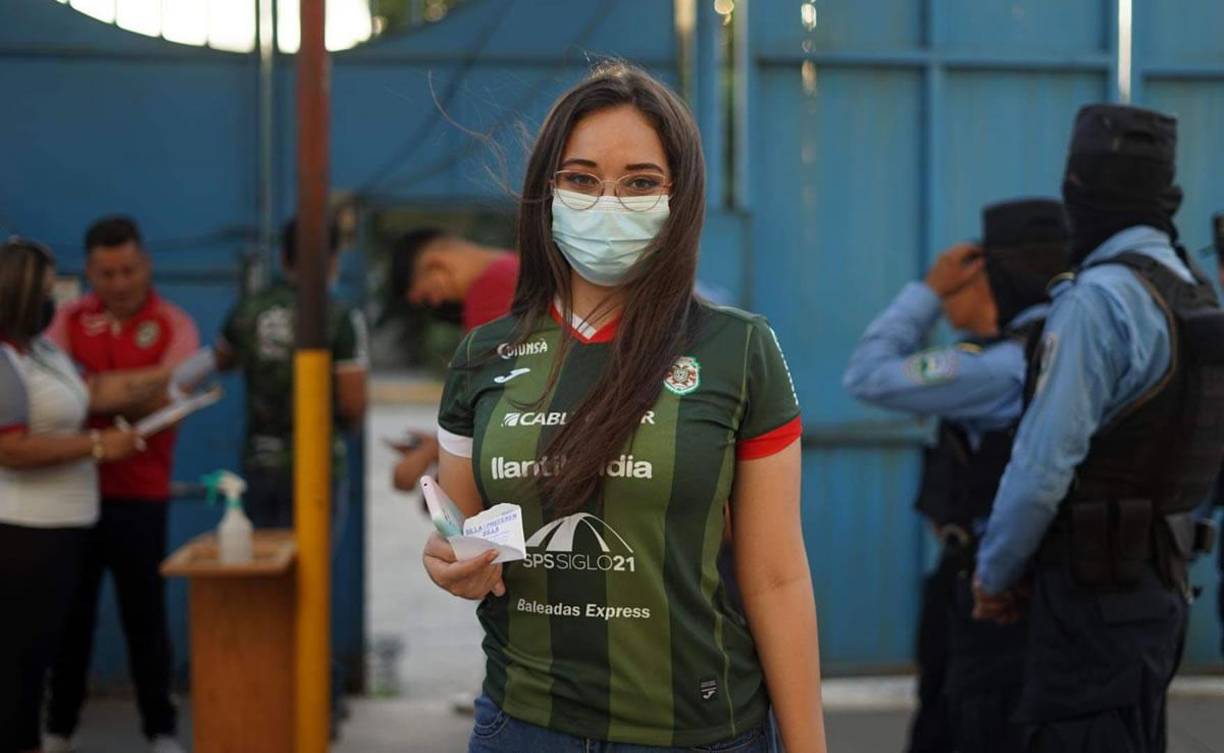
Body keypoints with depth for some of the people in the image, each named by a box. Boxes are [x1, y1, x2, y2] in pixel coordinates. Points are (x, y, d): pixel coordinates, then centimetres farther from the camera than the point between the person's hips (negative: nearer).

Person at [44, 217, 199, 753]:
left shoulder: (174, 325, -3)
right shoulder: (69, 320, 6)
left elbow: (166, 399, -15)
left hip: (140, 497, -2)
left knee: (145, 617, 6)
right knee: (70, 614, 9)